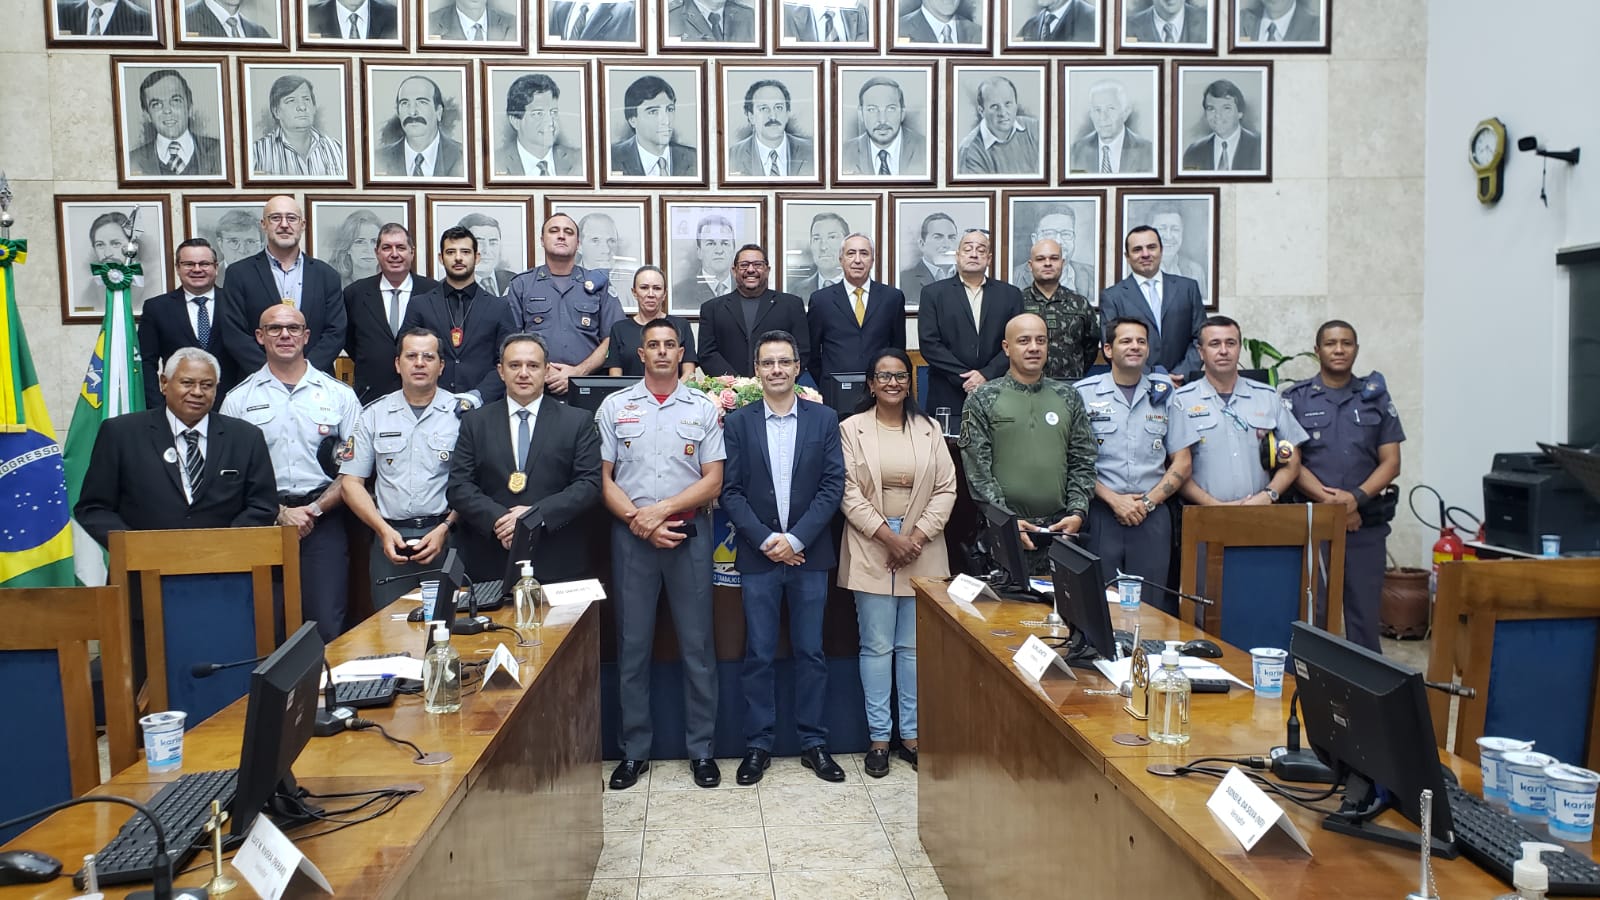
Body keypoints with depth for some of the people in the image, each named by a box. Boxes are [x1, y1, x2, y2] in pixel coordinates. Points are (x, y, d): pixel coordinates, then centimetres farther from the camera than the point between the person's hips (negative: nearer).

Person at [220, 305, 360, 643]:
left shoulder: (339, 395, 7)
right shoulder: (238, 400, 7)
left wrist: (314, 509, -6)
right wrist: (280, 512, -7)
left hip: (324, 522, 0)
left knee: (327, 625, -5)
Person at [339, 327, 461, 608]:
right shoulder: (374, 415, 10)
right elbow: (350, 482, 8)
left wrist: (445, 529, -12)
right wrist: (384, 530, -4)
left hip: (446, 537, -2)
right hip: (390, 537, 2)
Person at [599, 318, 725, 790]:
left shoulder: (704, 409, 5)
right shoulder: (615, 407, 6)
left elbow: (713, 481, 0)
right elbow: (603, 478, 3)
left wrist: (661, 509, -11)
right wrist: (639, 521, -10)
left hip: (689, 533, 0)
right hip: (631, 535, 1)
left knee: (697, 644, 3)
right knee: (632, 645, 7)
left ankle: (701, 749, 15)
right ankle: (635, 749, 18)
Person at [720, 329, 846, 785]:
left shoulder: (824, 419, 2)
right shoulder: (738, 422, 2)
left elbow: (833, 486, -3)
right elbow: (730, 491, -2)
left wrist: (796, 539, -12)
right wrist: (766, 540, -12)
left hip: (809, 555, 0)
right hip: (758, 556, 0)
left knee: (810, 653, 8)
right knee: (758, 655, 6)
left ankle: (813, 742, 20)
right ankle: (757, 745, 16)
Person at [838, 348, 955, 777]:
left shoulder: (929, 429, 8)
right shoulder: (851, 429, 1)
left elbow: (946, 489, 4)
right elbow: (849, 492, -5)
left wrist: (918, 536, -8)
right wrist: (888, 536, -13)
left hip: (922, 553, 2)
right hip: (871, 552, -2)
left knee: (914, 647, 8)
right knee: (876, 647, 2)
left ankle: (911, 733, 18)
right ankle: (878, 737, 13)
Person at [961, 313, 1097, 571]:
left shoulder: (1068, 397, 12)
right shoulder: (983, 399, 2)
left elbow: (1082, 463, 10)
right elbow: (977, 469, -5)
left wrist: (1077, 513, -3)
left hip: (1060, 527, 3)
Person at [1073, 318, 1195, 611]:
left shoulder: (1164, 396, 10)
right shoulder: (1084, 393, 3)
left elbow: (1182, 462, 9)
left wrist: (1148, 502, -4)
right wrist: (1114, 499, -10)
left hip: (1153, 517, 2)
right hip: (1101, 513, -2)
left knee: (1153, 605, 4)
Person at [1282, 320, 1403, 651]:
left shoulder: (1376, 397, 10)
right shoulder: (1296, 398, 5)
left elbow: (1391, 462, 5)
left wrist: (1356, 498, -11)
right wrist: (1328, 500, -14)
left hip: (1366, 524, 1)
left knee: (1364, 614, 2)